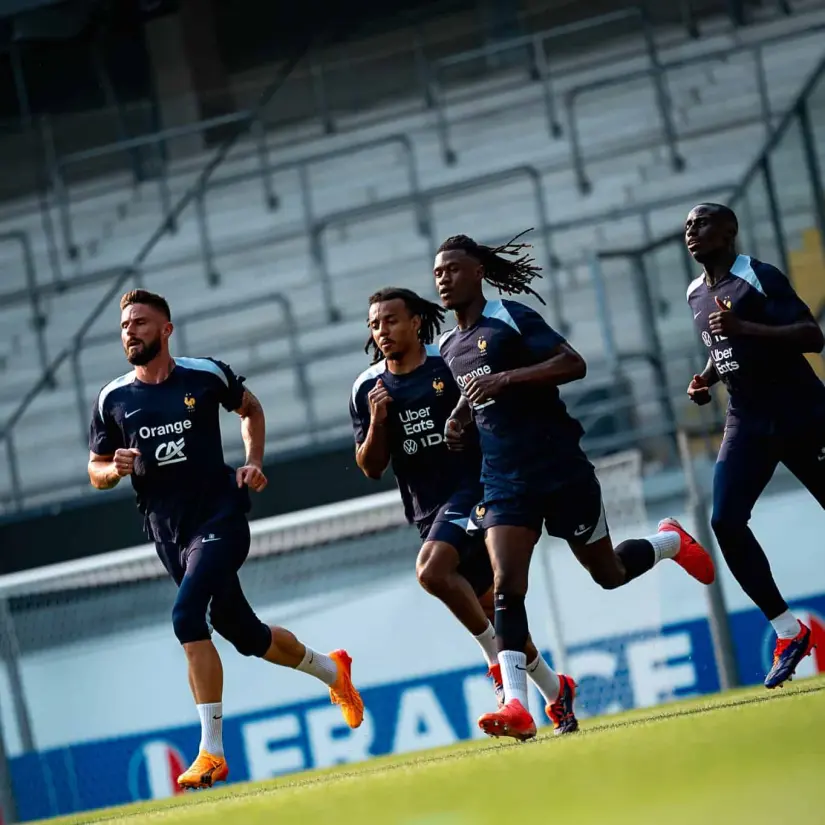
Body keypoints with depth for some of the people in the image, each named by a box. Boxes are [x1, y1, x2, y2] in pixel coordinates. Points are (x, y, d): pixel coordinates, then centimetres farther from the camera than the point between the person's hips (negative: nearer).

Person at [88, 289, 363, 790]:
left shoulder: (206, 375, -2)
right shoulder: (113, 400, 3)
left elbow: (251, 409, 18)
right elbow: (96, 472, 11)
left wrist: (254, 462, 3)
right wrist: (116, 468, -12)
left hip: (221, 517, -4)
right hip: (169, 533, 4)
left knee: (187, 617, -25)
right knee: (244, 634, 12)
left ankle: (212, 751, -22)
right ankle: (332, 670, 41)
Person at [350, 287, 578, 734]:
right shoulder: (368, 389, 5)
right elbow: (371, 468, 6)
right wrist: (377, 422, -10)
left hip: (473, 487, -5)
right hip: (426, 509, 5)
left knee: (431, 571, -29)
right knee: (489, 607, 8)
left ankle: (500, 661, -14)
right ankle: (553, 690, 22)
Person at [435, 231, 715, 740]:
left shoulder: (511, 318, -7)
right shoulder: (448, 348, 14)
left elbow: (574, 364, -17)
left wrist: (505, 378, -27)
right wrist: (460, 420, 7)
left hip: (561, 469, -5)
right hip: (505, 483, 5)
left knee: (608, 574, 7)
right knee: (506, 584, -14)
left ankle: (671, 542, 40)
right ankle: (516, 705, -21)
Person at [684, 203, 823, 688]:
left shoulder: (759, 278, -13)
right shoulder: (697, 294, 12)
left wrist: (745, 328, -31)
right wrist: (706, 379, 8)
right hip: (748, 422, 7)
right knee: (726, 521, -11)